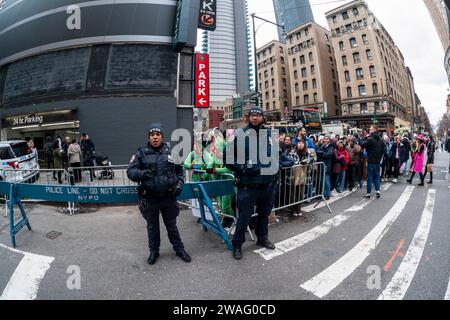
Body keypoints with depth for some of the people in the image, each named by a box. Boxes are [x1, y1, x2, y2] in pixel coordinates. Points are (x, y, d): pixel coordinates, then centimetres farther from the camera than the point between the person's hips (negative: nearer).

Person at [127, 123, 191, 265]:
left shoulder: (170, 151, 2)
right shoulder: (141, 152, -2)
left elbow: (179, 170, 11)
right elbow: (130, 171, -5)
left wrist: (179, 183, -3)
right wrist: (141, 173, -25)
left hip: (169, 197, 0)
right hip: (149, 199, 0)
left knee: (172, 225, 16)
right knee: (152, 227, 18)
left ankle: (179, 249, 35)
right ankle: (154, 251, 37)